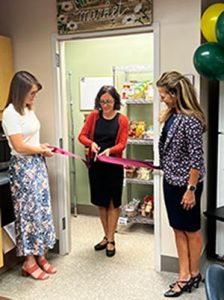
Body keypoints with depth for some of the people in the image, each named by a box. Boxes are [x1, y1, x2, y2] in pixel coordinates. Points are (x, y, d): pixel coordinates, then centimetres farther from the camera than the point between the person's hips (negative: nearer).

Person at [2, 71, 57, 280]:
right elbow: (19, 146, -20)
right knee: (29, 212, 1)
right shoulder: (10, 113, -17)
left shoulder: (28, 109, 8)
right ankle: (29, 262, 15)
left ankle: (40, 256, 25)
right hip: (23, 167, -8)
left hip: (37, 164, 8)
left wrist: (41, 146, 0)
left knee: (41, 210, 12)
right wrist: (43, 150, -8)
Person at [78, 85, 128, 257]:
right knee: (101, 202, 12)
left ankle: (111, 240, 18)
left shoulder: (122, 120, -5)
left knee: (113, 203, 5)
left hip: (114, 166, -3)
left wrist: (109, 150, -29)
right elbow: (82, 136, 0)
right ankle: (107, 236, 28)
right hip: (96, 165, 3)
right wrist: (91, 143, -21)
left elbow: (122, 144, -9)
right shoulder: (93, 116, 1)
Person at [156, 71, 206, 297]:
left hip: (186, 183, -8)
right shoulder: (172, 115, 5)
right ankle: (184, 276, 26)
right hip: (171, 181, 8)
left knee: (191, 230, 10)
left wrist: (191, 190, -19)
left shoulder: (190, 120, -21)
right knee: (178, 229, 14)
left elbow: (196, 158, -20)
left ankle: (194, 274, 30)